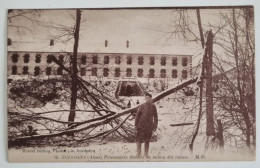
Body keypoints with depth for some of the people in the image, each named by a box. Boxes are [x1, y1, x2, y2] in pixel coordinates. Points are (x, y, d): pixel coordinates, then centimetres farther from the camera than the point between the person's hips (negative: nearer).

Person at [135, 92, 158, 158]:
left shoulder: (153, 107, 2)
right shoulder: (142, 106, -4)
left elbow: (155, 117, 5)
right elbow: (137, 116, -2)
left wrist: (155, 126, 1)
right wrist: (136, 125, -5)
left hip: (149, 126, 2)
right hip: (141, 125, -2)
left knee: (147, 140, 7)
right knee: (139, 139, -6)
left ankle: (146, 154, 15)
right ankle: (139, 153, 0)